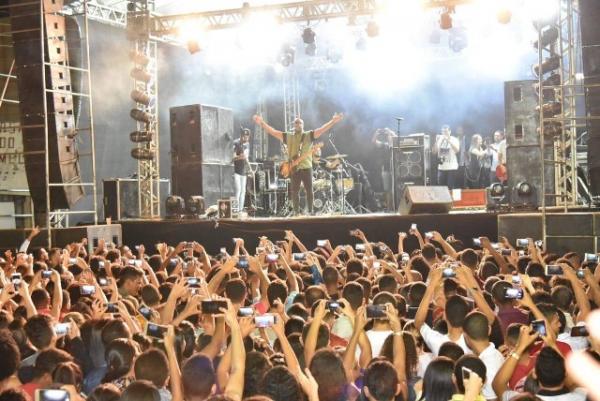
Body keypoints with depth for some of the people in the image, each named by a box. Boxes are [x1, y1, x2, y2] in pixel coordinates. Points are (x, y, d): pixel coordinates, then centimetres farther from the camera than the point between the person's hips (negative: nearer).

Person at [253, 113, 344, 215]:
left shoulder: (309, 135, 7)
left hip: (306, 167, -1)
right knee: (295, 191, 1)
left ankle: (310, 211, 6)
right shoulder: (288, 136, 10)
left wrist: (333, 121, -14)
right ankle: (296, 212, 7)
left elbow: (322, 129, -3)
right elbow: (273, 131, 7)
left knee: (309, 190, -2)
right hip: (294, 168, 1)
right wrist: (262, 123, -1)